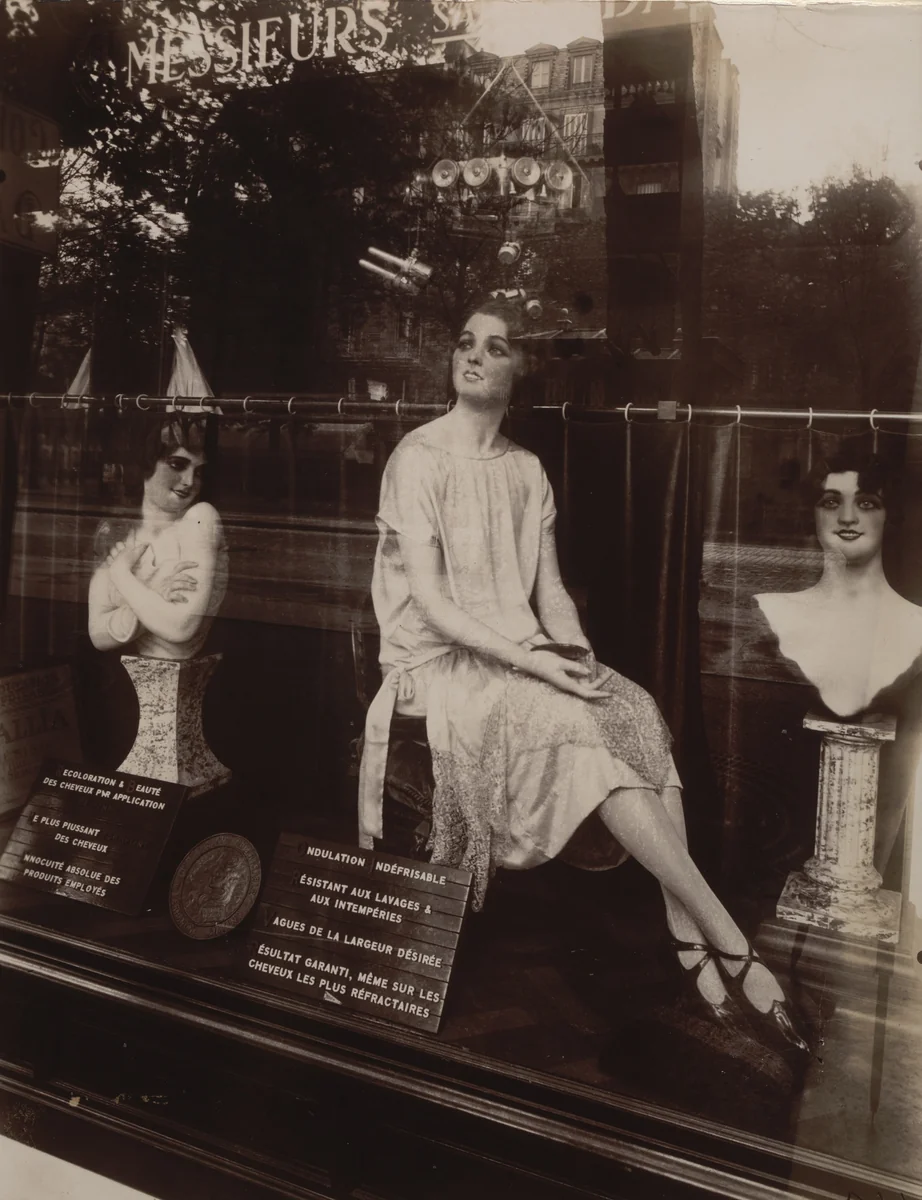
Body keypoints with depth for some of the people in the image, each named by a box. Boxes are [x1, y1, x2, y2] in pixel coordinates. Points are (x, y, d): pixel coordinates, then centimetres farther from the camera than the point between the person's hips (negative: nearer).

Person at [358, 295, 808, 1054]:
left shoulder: (528, 472, 14)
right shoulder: (418, 459, -5)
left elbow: (550, 589, 11)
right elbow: (428, 599, -12)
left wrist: (574, 652, -10)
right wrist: (526, 658, -21)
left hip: (525, 656, 6)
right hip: (441, 659, -6)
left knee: (642, 721, -21)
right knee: (576, 732, -29)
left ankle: (692, 946, -21)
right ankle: (731, 945, -25)